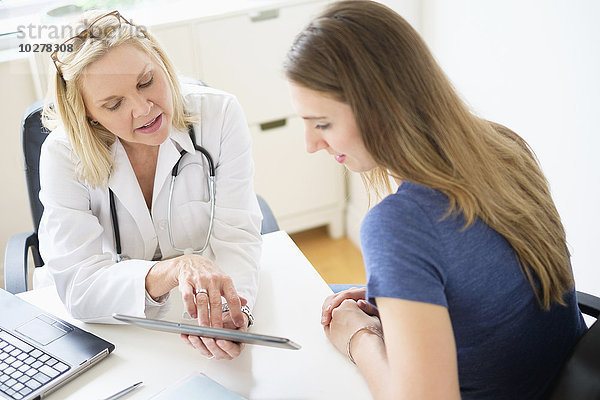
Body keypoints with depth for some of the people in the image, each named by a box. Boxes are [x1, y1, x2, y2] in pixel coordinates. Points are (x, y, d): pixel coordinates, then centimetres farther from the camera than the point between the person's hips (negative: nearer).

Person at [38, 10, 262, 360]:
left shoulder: (220, 115, -13)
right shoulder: (63, 154, -15)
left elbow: (235, 237, -16)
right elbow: (77, 287, -22)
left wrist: (234, 310, -37)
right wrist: (176, 268, -40)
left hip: (204, 315, 0)